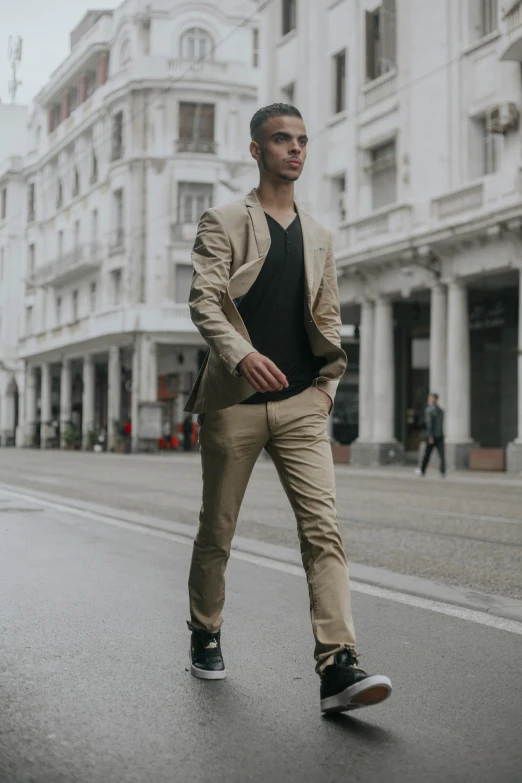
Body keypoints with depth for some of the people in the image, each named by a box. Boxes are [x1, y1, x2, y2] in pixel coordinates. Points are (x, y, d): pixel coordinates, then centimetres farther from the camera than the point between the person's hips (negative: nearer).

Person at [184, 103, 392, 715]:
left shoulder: (318, 238, 17)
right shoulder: (223, 223, 3)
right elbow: (203, 299, -10)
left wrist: (328, 383, 8)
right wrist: (241, 353, -27)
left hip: (301, 404, 3)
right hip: (234, 401, -3)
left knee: (323, 528, -12)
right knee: (217, 530, 9)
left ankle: (338, 668, -16)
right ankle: (205, 636, 31)